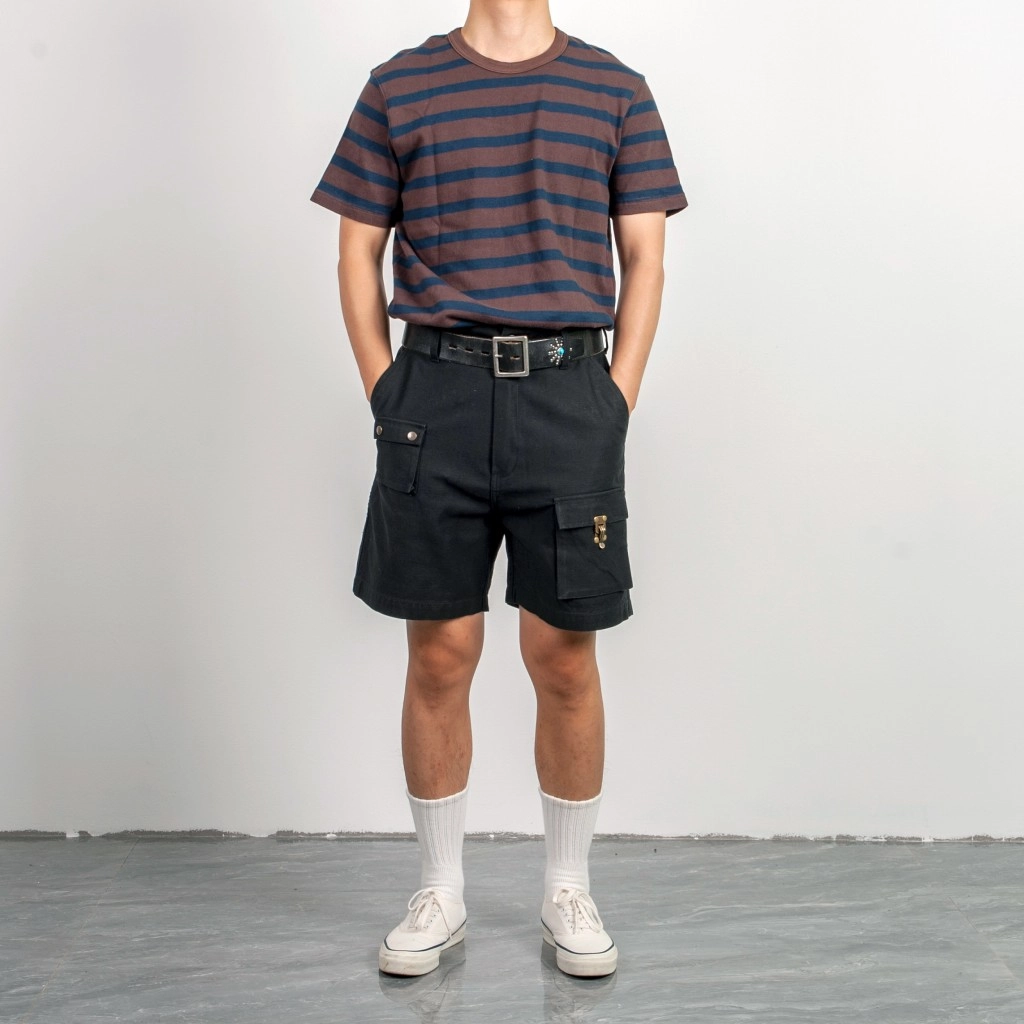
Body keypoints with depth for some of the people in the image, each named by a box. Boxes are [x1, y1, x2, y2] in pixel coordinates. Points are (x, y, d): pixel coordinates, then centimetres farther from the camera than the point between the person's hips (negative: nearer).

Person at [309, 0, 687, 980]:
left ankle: (569, 891, 22)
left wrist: (617, 400, -1)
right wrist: (385, 395, 1)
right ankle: (440, 892, 22)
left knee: (564, 656, 4)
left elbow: (644, 259, 8)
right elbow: (358, 252, 10)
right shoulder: (399, 86, 11)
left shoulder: (616, 90, 11)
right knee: (439, 654, 5)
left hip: (569, 392, 0)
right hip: (437, 391, 0)